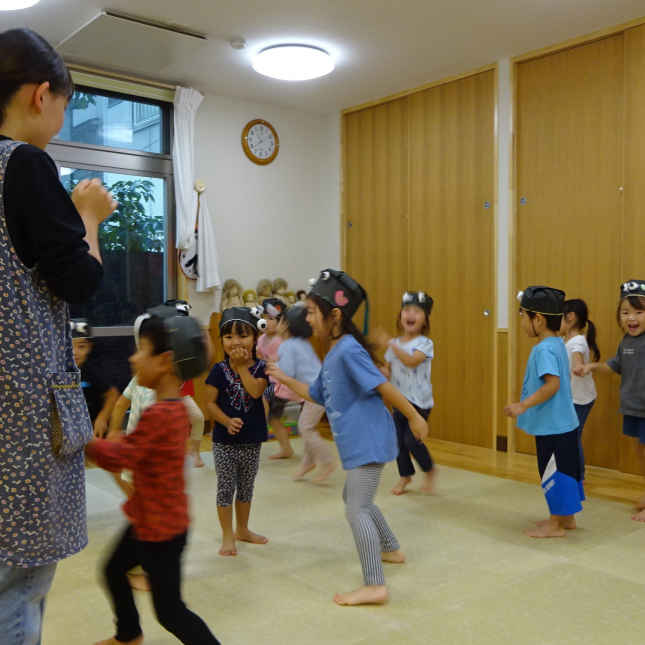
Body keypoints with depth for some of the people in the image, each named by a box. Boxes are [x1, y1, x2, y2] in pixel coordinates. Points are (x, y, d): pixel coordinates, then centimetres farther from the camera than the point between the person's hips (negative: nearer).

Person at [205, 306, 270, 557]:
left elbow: (255, 391, -22)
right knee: (226, 488, 5)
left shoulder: (260, 367, -4)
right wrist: (227, 421, -23)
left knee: (246, 487, 17)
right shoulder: (219, 370, -7)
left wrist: (242, 366, -19)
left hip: (252, 441, 2)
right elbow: (210, 402, -9)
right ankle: (228, 536, 19)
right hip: (224, 441, -2)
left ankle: (243, 529, 35)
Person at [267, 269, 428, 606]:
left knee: (357, 508, -10)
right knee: (355, 498, 25)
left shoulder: (349, 350, -20)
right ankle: (392, 549, 43)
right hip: (358, 442, 11)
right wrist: (284, 379, 17)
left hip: (368, 441, -11)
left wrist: (414, 417, -17)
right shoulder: (332, 355, 11)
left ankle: (374, 586, -4)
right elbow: (316, 394, 20)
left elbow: (383, 386, -20)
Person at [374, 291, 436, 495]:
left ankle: (430, 471, 17)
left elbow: (411, 361, -30)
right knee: (398, 440, 8)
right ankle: (405, 475, 29)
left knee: (411, 440, -10)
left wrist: (390, 344, -38)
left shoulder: (425, 344, -12)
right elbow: (388, 368, 13)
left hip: (419, 402, -5)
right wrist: (383, 372, -10)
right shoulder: (394, 344, 5)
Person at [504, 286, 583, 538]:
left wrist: (523, 406, -30)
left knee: (553, 473, 1)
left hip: (551, 425, -10)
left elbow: (553, 384, -30)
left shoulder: (544, 349, -21)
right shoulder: (557, 344, 9)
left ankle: (555, 525, 13)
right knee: (564, 470, 18)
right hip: (562, 422, 10)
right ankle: (566, 517, 31)